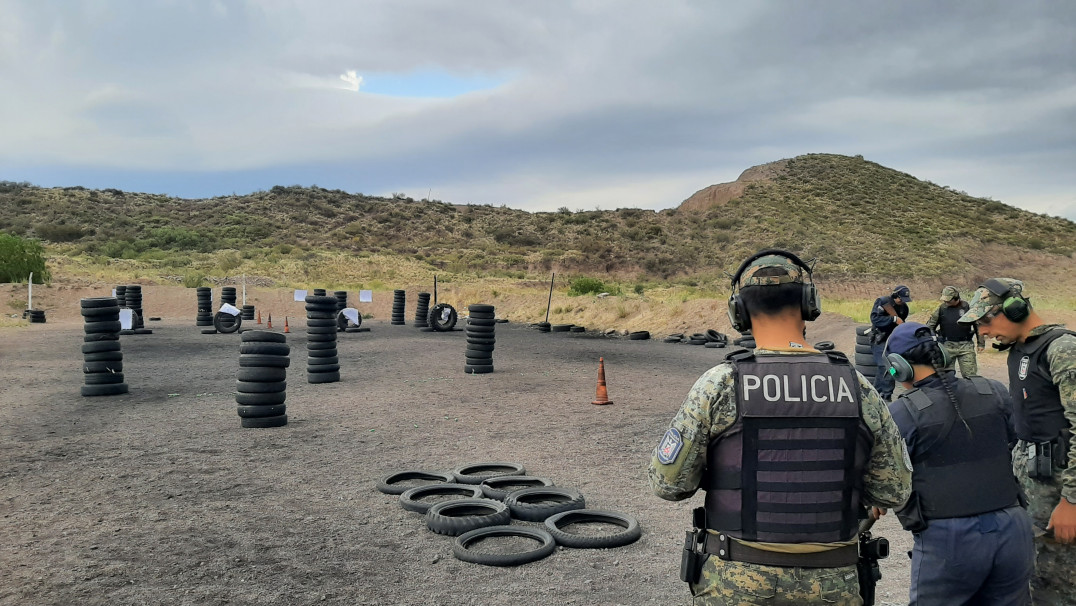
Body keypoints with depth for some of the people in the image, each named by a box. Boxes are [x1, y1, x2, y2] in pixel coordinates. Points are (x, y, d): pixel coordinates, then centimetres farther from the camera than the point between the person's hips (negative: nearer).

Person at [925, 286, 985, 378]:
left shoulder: (967, 307, -2)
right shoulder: (941, 308, 2)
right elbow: (930, 326, 7)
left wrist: (981, 343, 4)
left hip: (965, 345, -1)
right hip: (947, 346, 1)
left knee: (970, 375, -3)